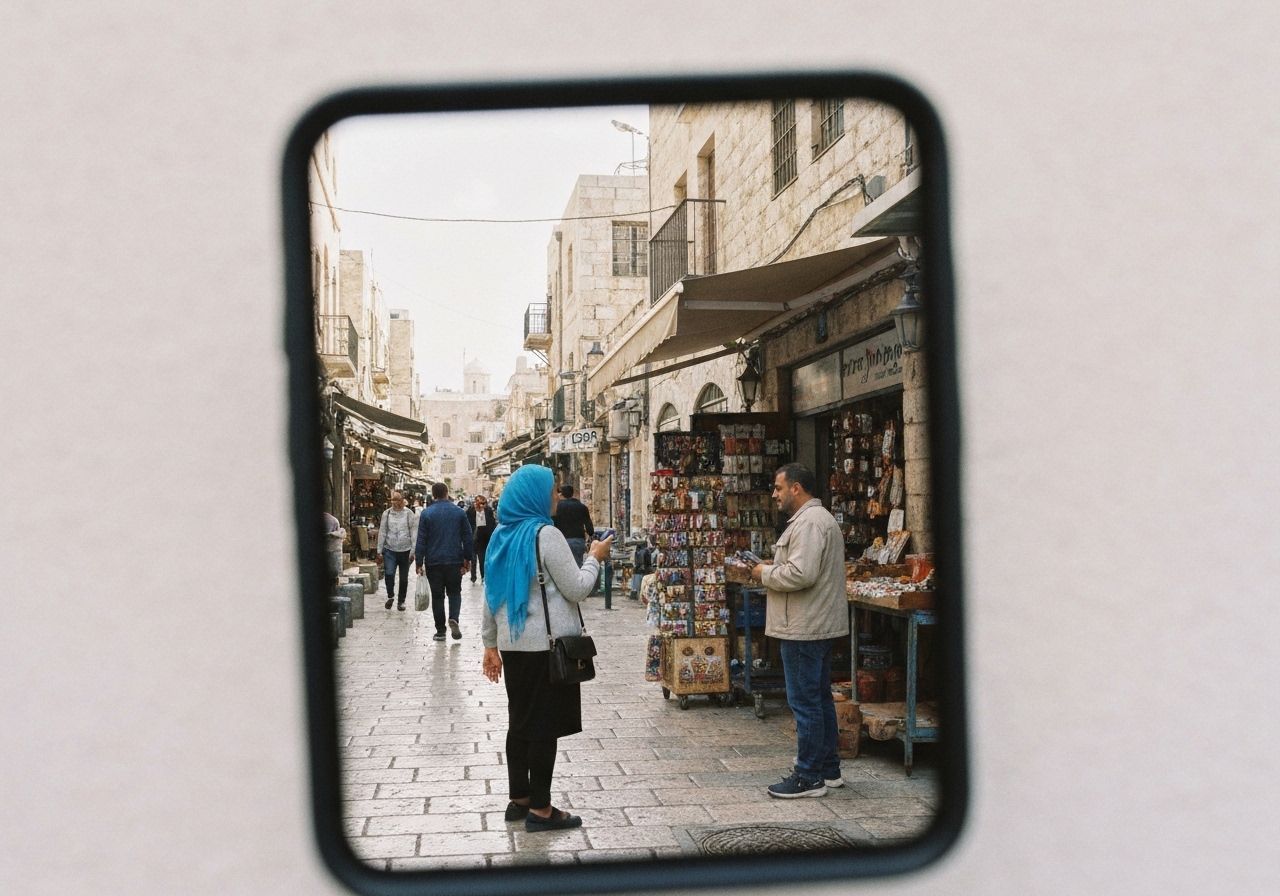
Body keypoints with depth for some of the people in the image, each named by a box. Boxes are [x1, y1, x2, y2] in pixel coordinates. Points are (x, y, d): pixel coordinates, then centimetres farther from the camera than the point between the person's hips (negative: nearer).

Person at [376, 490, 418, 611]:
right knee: (389, 573, -16)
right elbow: (382, 533, 6)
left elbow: (414, 534, 0)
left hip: (405, 551, 0)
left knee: (404, 578, 8)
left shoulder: (409, 514, -1)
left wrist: (413, 552, -5)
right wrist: (379, 551, 3)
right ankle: (390, 596, 7)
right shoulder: (386, 513, 3)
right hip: (389, 550, 0)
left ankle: (401, 601, 23)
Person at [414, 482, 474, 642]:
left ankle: (440, 630, 9)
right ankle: (453, 618, -13)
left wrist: (419, 563, 0)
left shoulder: (426, 513, -4)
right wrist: (468, 558, 12)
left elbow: (421, 540, -5)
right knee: (454, 592, 13)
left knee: (437, 595, 7)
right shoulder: (459, 512, 0)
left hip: (434, 562, -1)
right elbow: (467, 537, 3)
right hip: (454, 561, 1)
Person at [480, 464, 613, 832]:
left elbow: (491, 594, 12)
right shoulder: (546, 534, -14)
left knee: (520, 722, 15)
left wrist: (491, 643, 18)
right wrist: (595, 557, 4)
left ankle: (519, 799, 22)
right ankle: (540, 809, 3)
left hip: (514, 644, 8)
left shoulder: (502, 535, 9)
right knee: (545, 725, -2)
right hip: (548, 644, -8)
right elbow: (576, 589, -12)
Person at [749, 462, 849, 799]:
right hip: (819, 626, 11)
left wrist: (766, 574, -12)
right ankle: (829, 770, 25)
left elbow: (801, 573, -28)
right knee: (820, 699, 17)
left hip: (804, 629, -11)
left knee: (805, 702, -5)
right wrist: (775, 567, 10)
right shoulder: (820, 518, 18)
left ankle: (809, 777, 2)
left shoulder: (808, 523, -18)